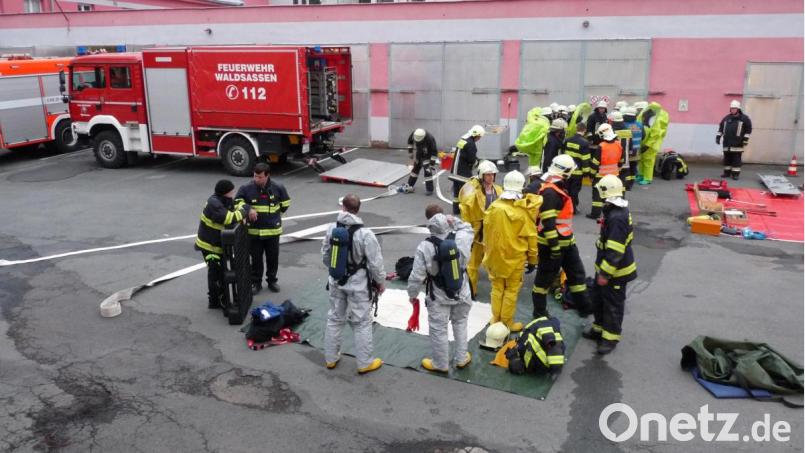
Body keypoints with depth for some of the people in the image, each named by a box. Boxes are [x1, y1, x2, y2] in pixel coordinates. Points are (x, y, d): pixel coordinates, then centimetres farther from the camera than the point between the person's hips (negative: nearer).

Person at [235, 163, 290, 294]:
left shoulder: (278, 188, -8)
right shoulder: (246, 188, -12)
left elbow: (285, 204, 8)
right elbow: (237, 201, 1)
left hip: (273, 230, 1)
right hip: (253, 230, 0)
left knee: (273, 257, 13)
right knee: (256, 257, 10)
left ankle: (272, 280, 32)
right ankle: (256, 282, 25)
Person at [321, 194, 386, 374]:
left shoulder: (331, 229, -6)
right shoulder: (365, 234, -23)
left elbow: (325, 255, 7)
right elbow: (375, 262, -16)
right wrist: (380, 282, 1)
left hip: (336, 280, 5)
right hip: (357, 282, -5)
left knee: (335, 318, 20)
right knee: (362, 323, 8)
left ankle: (330, 358, 32)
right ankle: (365, 363, 18)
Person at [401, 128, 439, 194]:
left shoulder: (429, 139, -35)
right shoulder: (414, 134, -21)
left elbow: (434, 151, -26)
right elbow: (410, 141, 3)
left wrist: (432, 163, -25)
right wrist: (410, 151, 3)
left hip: (427, 156, -6)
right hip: (418, 155, 6)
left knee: (427, 171, -13)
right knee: (414, 169, 13)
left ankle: (429, 190, -6)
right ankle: (409, 186, 25)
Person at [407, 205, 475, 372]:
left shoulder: (425, 247, -23)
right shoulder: (461, 238, -16)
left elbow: (417, 276, -17)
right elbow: (468, 228, 12)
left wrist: (412, 294, 0)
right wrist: (454, 221, -7)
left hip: (438, 297, -3)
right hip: (461, 293, 4)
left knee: (438, 330, 14)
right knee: (460, 324, 25)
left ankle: (440, 364, 29)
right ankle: (461, 358, 38)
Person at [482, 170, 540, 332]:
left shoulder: (493, 207, -8)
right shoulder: (524, 211, -17)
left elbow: (486, 231, 4)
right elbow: (531, 237, -10)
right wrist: (532, 259, 3)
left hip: (494, 256, 3)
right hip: (515, 258, -3)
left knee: (497, 288, 18)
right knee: (511, 290, 11)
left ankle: (496, 318, 29)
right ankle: (507, 322, 20)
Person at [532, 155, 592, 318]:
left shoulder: (557, 188, 10)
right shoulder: (549, 192, -23)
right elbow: (548, 223, -26)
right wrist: (555, 247, -24)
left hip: (566, 241, 10)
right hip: (551, 244, -10)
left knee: (577, 272, 17)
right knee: (545, 277, 3)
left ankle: (584, 306, 30)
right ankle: (539, 312, 17)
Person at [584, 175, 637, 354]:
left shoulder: (617, 218, -29)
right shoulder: (615, 210, 5)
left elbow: (615, 252, -30)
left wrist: (605, 273, -24)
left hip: (615, 270, -10)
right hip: (605, 266, 10)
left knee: (613, 304, 5)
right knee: (598, 298, 21)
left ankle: (611, 337, 19)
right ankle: (600, 327, 37)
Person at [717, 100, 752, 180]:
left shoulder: (744, 118, -1)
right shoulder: (727, 118, 11)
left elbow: (748, 129, -1)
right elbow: (721, 127, 18)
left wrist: (745, 139, -6)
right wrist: (718, 137, 12)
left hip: (737, 143, -4)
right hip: (727, 142, 4)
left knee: (736, 159, -3)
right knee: (727, 158, 10)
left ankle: (736, 173, 2)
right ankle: (727, 172, 19)